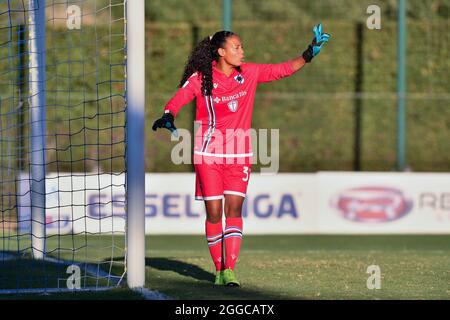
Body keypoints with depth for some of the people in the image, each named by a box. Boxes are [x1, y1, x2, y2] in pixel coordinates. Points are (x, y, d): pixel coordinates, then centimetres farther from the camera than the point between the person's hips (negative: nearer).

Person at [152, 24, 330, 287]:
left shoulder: (250, 73, 2)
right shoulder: (201, 78, -8)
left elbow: (282, 70, 7)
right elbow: (179, 99, -17)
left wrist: (309, 54, -3)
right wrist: (168, 117, -38)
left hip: (239, 154, 2)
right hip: (208, 153, -2)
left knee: (234, 210, -7)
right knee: (214, 213, -2)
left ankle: (230, 270, -11)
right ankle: (219, 269, 9)